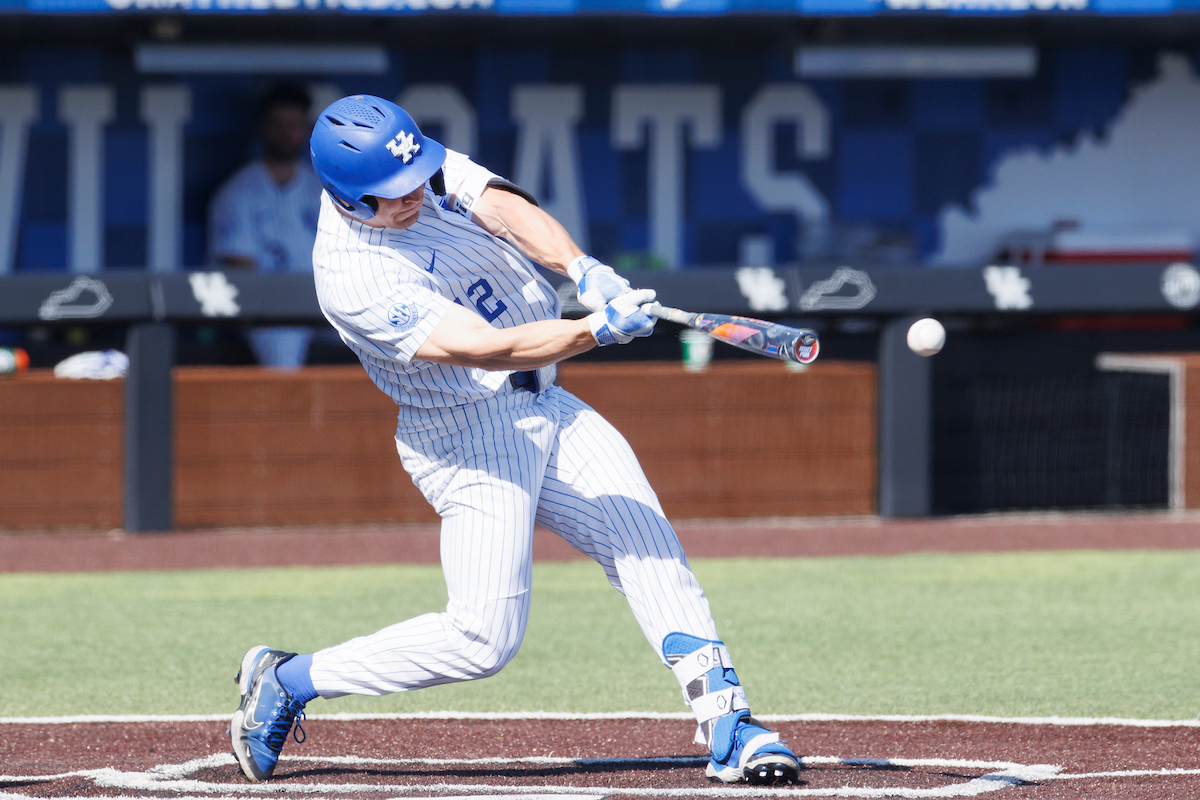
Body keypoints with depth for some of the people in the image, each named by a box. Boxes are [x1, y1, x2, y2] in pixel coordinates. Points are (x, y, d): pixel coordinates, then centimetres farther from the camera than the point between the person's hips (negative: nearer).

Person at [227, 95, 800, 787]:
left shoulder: (427, 167, -3)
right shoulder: (353, 279, -25)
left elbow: (507, 209, -17)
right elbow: (486, 348, -31)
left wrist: (584, 269, -35)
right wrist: (596, 330, -40)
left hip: (542, 404, 8)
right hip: (470, 436, -8)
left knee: (653, 553, -4)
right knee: (483, 639, -9)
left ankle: (727, 726, -6)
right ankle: (287, 680, 5)